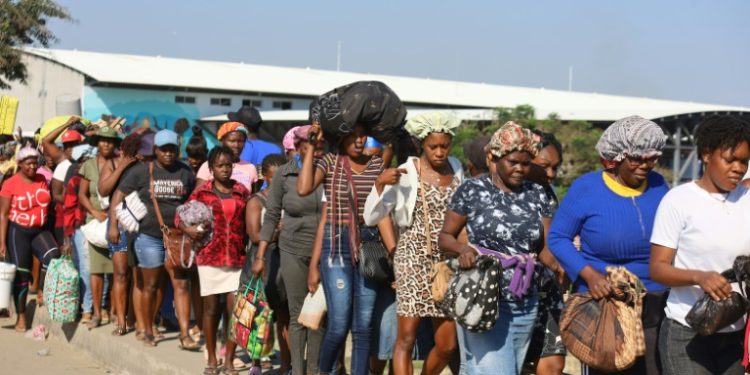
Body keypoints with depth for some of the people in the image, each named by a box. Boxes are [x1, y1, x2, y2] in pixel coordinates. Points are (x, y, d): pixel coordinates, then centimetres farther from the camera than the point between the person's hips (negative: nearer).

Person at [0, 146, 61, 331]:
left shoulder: (42, 180, 3)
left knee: (53, 256, -24)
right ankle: (21, 317, 12)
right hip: (18, 232, -3)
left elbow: (49, 203, 14)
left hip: (40, 230, 3)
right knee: (21, 274, 1)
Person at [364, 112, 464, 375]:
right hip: (413, 258, -5)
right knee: (407, 338, -6)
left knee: (447, 345, 5)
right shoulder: (405, 174, -7)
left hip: (447, 261, 5)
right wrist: (379, 185, -23)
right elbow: (371, 218, -9)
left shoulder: (456, 169, 9)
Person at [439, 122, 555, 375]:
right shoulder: (472, 190, -3)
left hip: (525, 304, 4)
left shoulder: (537, 195, 7)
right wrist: (462, 249, -20)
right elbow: (445, 236, 1)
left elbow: (547, 246, 5)